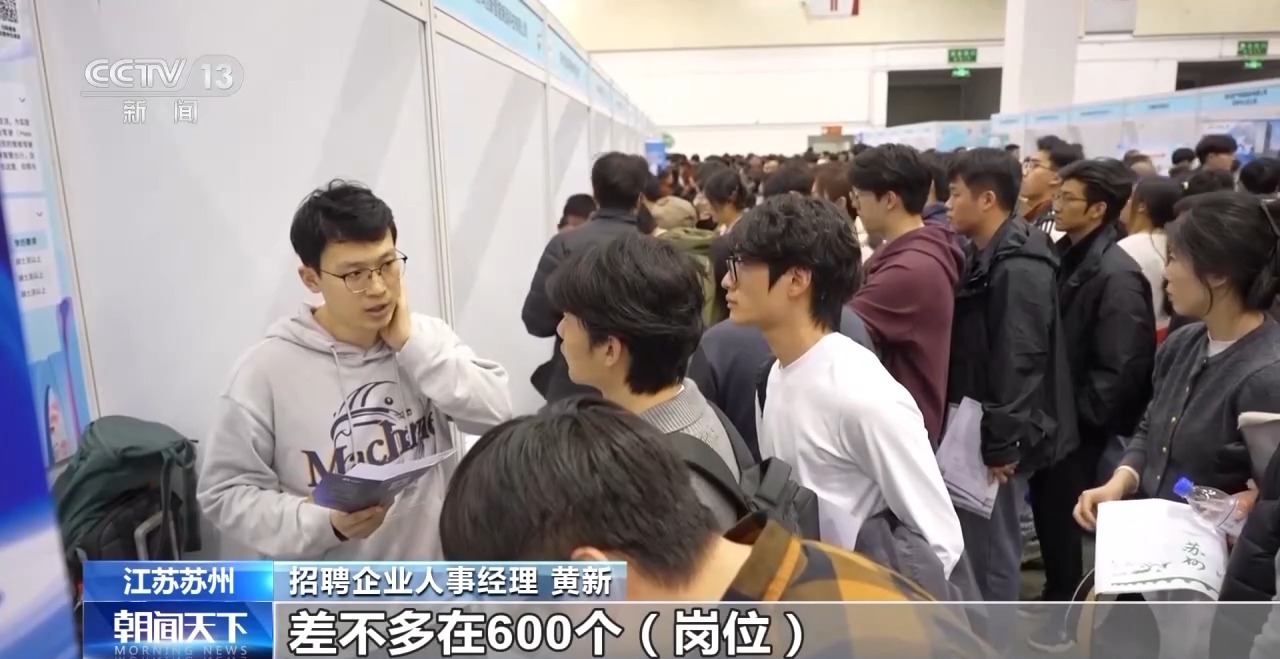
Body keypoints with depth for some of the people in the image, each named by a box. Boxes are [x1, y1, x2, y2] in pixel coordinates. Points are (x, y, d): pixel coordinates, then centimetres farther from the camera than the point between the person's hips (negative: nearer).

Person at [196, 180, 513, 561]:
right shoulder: (266, 369, -16)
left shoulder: (427, 337, -4)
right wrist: (326, 524, -26)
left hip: (434, 569, 4)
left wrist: (409, 343, -18)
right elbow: (226, 493, -11)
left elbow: (496, 414, -14)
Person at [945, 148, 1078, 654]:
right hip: (972, 427, 9)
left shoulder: (1019, 268, -19)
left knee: (992, 551, 4)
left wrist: (1001, 444, -22)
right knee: (974, 545, 20)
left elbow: (1019, 363, -23)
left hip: (995, 438, -9)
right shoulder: (982, 257, 11)